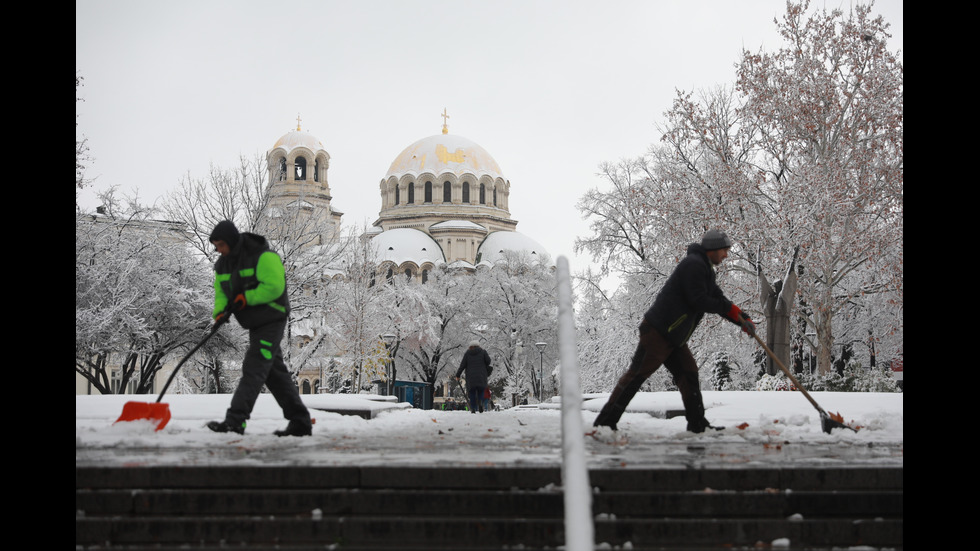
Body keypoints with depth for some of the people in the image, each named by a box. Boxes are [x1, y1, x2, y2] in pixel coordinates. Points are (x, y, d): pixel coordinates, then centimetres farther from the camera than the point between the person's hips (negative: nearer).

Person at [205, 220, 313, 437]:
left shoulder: (263, 256, -17)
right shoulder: (223, 264, 9)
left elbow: (274, 287, -24)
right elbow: (221, 292, 10)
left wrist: (246, 297, -24)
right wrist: (220, 311, -10)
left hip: (272, 322, -9)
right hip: (255, 325, 9)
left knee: (253, 370, -14)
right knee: (275, 374, 10)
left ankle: (234, 421, -17)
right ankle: (300, 423, 15)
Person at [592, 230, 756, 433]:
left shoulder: (704, 269, 21)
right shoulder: (693, 264, -12)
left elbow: (719, 300, 25)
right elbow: (698, 301, -19)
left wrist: (743, 319, 14)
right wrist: (730, 308, -7)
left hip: (673, 336, 11)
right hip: (658, 330, -11)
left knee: (688, 374, 10)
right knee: (637, 374, -10)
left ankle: (697, 424, 15)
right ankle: (605, 421, -8)